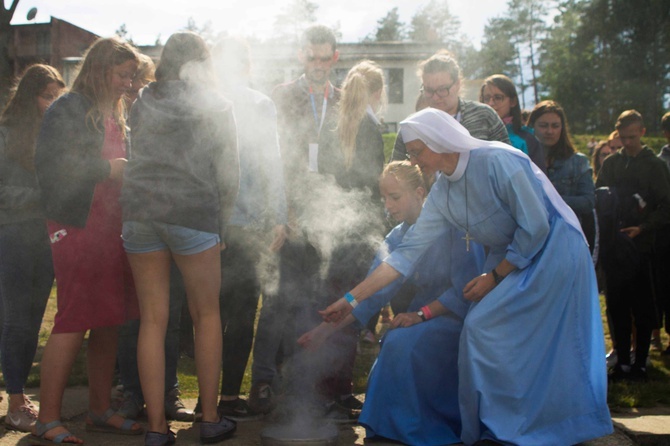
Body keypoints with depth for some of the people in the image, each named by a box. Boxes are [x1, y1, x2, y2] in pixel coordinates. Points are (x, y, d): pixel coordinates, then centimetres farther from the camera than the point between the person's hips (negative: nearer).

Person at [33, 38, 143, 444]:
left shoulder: (117, 114, 19)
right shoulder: (68, 109, -4)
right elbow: (49, 165, -14)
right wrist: (107, 169, -13)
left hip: (113, 225, 8)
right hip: (78, 227, -7)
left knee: (109, 321, 8)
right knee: (74, 320, -7)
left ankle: (101, 410, 19)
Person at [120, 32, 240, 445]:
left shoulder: (143, 103, 14)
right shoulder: (216, 106, 5)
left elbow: (137, 157, 14)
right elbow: (229, 172, 2)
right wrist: (221, 224, 11)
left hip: (139, 209, 3)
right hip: (193, 212, -3)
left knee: (152, 320, 5)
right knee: (207, 315, 10)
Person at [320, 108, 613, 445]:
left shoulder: (499, 161, -23)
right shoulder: (441, 193, 0)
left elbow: (535, 227, -22)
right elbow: (408, 252, 0)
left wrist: (494, 277, -14)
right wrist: (352, 299, -3)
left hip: (553, 250, -7)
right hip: (510, 257, 7)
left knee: (485, 327, -13)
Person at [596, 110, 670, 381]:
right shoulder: (611, 164, 10)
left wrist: (642, 228, -16)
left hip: (641, 246, -2)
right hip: (613, 245, 3)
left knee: (642, 308, 3)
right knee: (616, 307, 5)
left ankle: (640, 362, 12)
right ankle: (622, 361, 15)